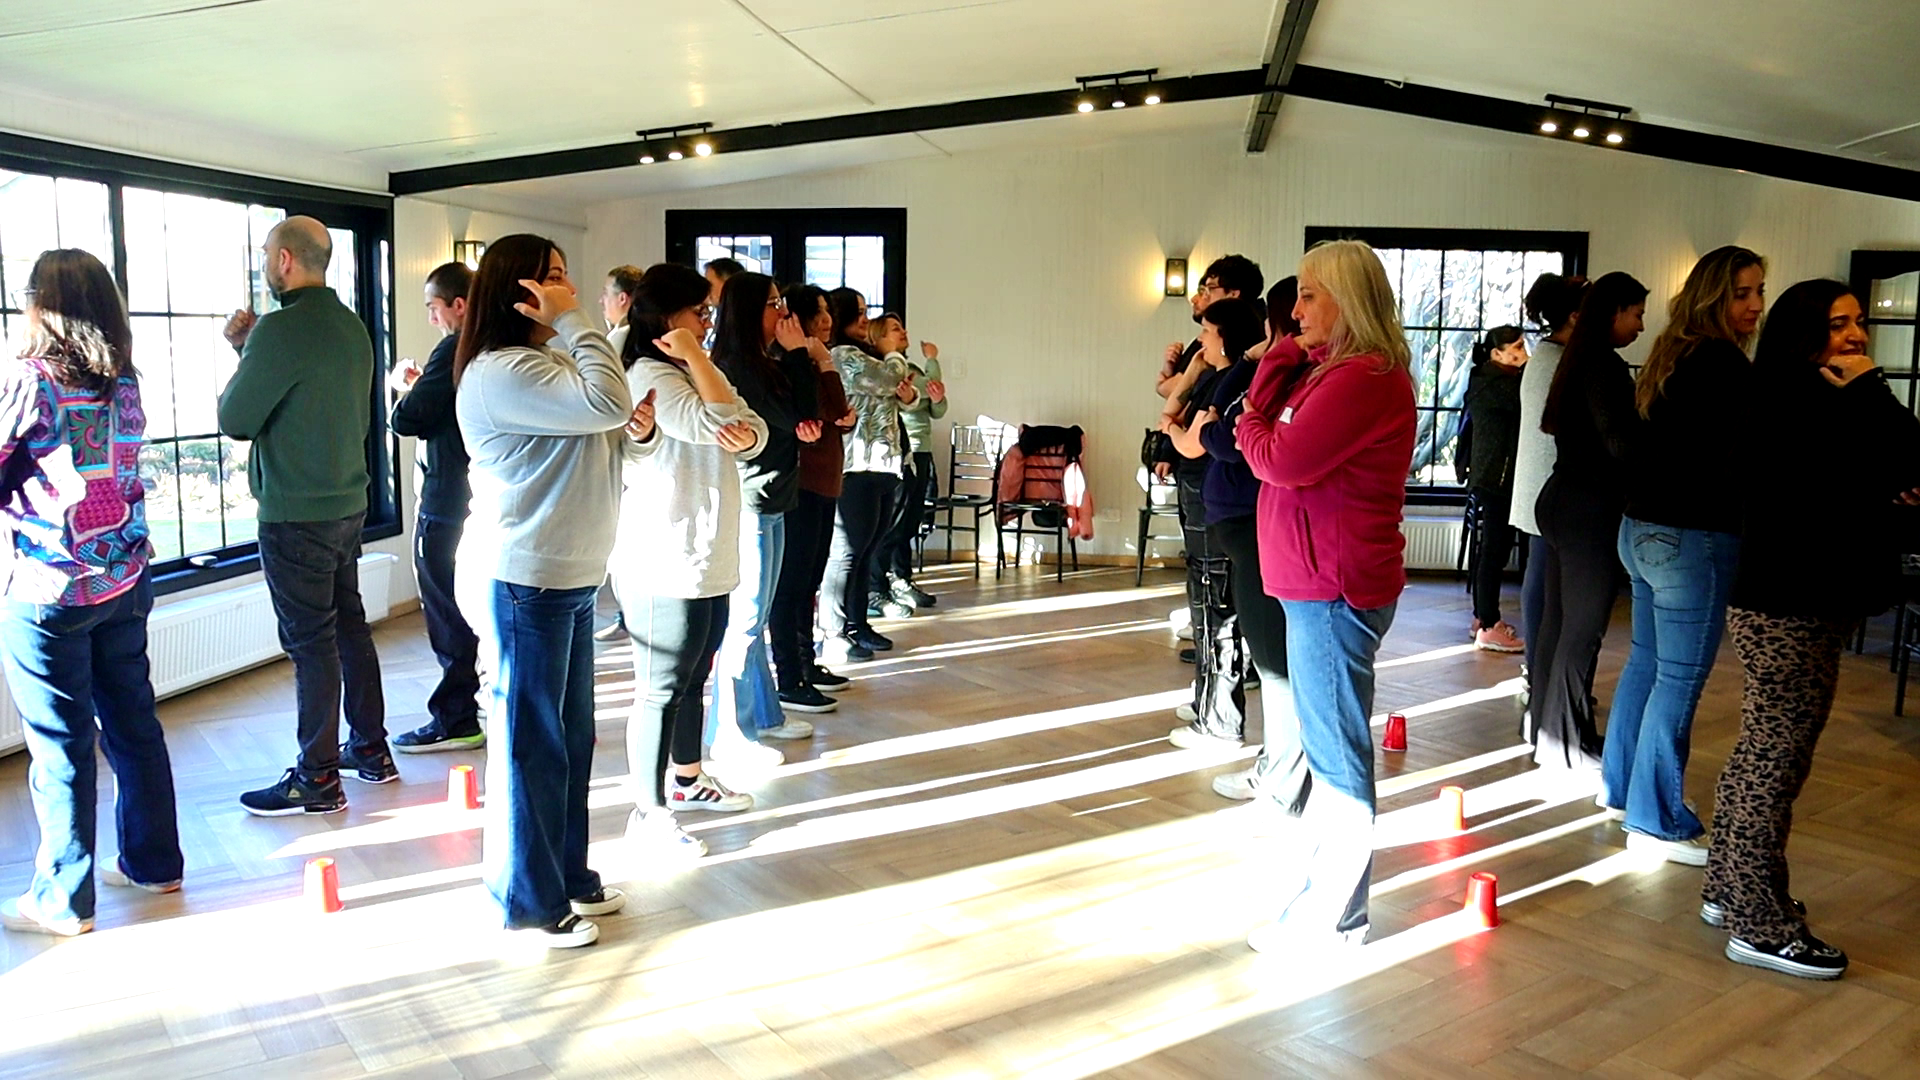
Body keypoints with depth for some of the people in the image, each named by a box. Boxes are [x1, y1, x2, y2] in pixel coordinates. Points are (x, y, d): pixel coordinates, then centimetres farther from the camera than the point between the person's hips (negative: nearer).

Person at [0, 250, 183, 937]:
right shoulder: (123, 384, 5)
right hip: (125, 580, 6)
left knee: (60, 745, 3)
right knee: (133, 721, 15)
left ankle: (63, 899, 13)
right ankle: (153, 862, 27)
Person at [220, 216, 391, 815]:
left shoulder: (281, 329, -19)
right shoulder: (351, 326, 8)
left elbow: (235, 420, -13)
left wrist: (241, 353, 2)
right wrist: (253, 347, 10)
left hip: (296, 515, -8)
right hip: (348, 503, 8)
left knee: (311, 643, -2)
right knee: (350, 627, 16)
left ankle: (318, 779, 7)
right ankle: (371, 751, 27)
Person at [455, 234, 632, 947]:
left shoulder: (544, 363, 17)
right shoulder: (500, 371, -17)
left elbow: (600, 430, 20)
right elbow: (605, 403, -28)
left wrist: (631, 426, -1)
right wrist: (573, 321, -17)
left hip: (572, 578, 10)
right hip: (524, 583, -10)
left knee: (571, 735, 17)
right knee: (532, 742, 2)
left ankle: (568, 875, 30)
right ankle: (532, 902, 16)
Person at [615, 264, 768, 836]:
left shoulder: (701, 373, 16)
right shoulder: (650, 375, -14)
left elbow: (754, 430, 5)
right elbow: (716, 423, -26)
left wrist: (746, 437, -18)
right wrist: (694, 356, -18)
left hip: (708, 560, 10)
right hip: (663, 567, -9)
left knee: (691, 678, 21)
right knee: (661, 690, -2)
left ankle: (688, 778, 36)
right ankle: (649, 813, 7)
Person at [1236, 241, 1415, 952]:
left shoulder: (1362, 379, -18)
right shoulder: (1331, 369, 16)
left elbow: (1282, 461, -22)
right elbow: (1264, 414, 10)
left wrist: (1249, 427, -3)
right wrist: (1283, 355, 0)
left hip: (1334, 587, -11)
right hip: (1317, 580, 11)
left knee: (1336, 749, -2)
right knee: (1325, 740, 20)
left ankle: (1332, 916, 9)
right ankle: (1315, 878, 35)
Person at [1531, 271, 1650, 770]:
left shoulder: (1577, 361, 13)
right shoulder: (1605, 366, -15)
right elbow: (1621, 442, -23)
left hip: (1561, 503, 10)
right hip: (1591, 511, -10)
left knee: (1559, 619, 15)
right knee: (1583, 628, -2)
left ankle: (1547, 726, 26)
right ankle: (1566, 743, 5)